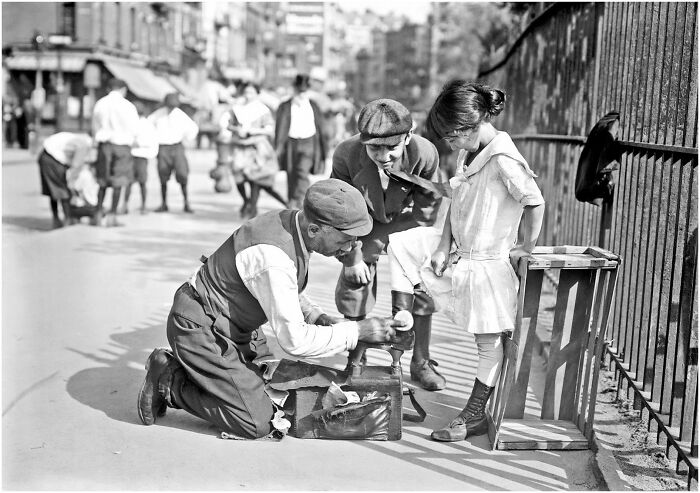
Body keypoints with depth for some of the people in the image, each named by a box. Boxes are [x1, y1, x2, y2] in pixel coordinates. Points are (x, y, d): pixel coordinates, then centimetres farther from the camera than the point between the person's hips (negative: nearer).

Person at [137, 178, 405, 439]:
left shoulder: (291, 221, -4)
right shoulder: (274, 258, -33)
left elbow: (286, 292, 15)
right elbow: (294, 340, -28)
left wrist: (318, 317, 0)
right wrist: (358, 331, -21)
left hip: (233, 325, 10)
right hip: (200, 328, -9)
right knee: (257, 423, -10)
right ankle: (169, 381, 1)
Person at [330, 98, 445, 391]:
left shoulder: (424, 154, -33)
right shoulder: (346, 154, -32)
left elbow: (425, 212, -20)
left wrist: (375, 244, -21)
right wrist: (352, 257, -17)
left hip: (406, 224, 0)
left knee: (420, 290, 2)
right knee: (354, 286, 3)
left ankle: (420, 363, 21)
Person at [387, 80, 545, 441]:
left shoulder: (503, 159, -24)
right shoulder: (468, 153, 4)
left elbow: (535, 203, -26)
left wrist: (524, 247, -16)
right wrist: (443, 247, 1)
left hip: (488, 261, -9)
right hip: (459, 252, 9)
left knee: (489, 342, 5)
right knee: (400, 244, 4)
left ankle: (475, 416, 17)